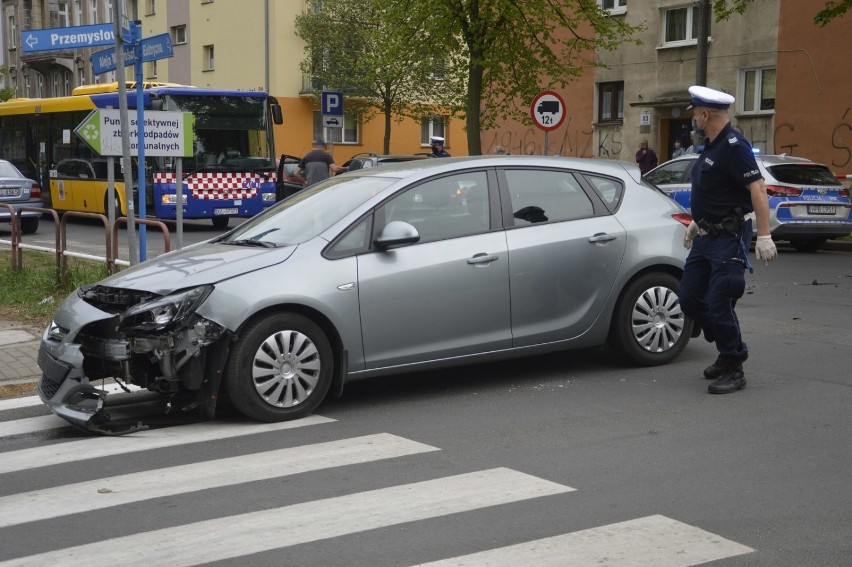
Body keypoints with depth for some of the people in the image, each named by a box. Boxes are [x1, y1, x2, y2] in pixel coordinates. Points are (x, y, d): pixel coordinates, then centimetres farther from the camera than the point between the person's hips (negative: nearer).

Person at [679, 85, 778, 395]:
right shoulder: (711, 146, 13)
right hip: (707, 235, 10)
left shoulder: (733, 146, -17)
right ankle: (727, 350, 26)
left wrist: (764, 236, -28)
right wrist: (696, 221, 29)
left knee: (718, 303, -10)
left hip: (729, 238, -10)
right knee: (690, 298, 10)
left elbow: (757, 188, -24)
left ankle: (734, 370, 3)